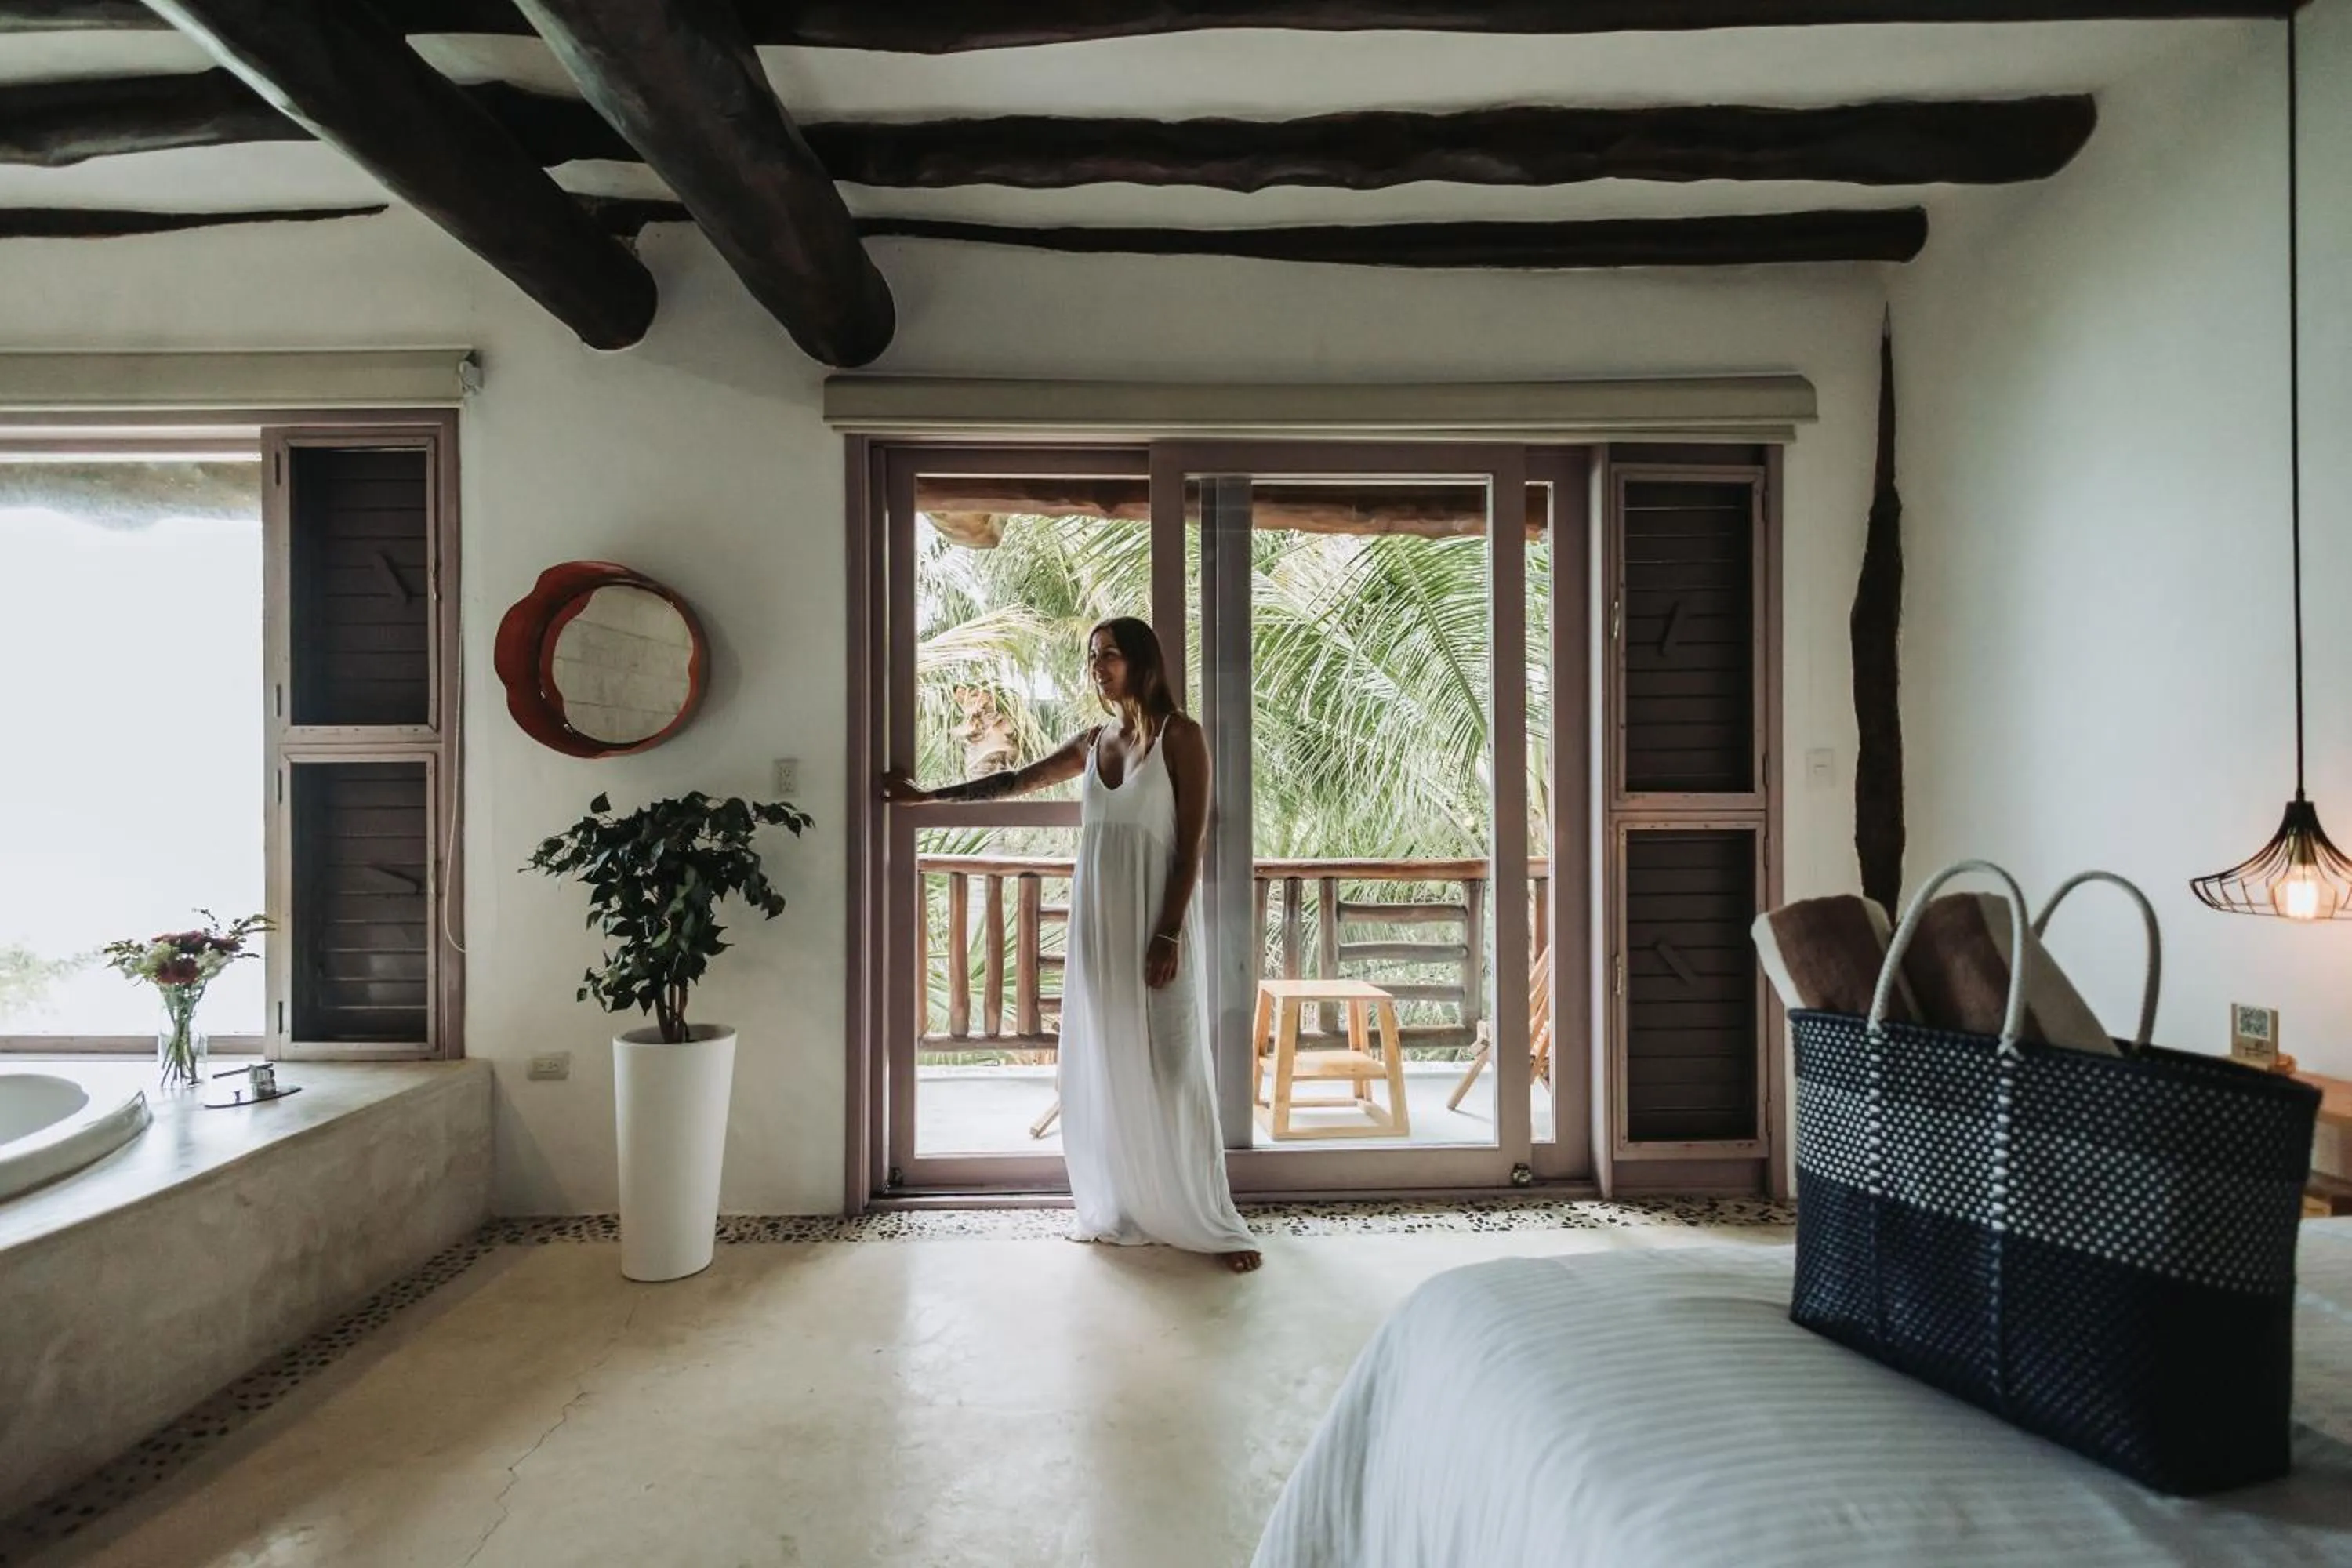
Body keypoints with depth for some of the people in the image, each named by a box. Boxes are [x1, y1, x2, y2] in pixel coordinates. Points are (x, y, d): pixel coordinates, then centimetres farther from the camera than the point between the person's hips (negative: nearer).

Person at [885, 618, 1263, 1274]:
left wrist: (1168, 935, -16)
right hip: (1096, 923, 6)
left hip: (1155, 922, -6)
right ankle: (1121, 1211, 23)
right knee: (1104, 1069, 9)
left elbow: (1189, 845, -11)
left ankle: (1211, 1223, 10)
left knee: (1172, 1070, -2)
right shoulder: (1093, 741, 11)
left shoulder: (1179, 735, -6)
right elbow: (1013, 783, 22)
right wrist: (928, 795, 24)